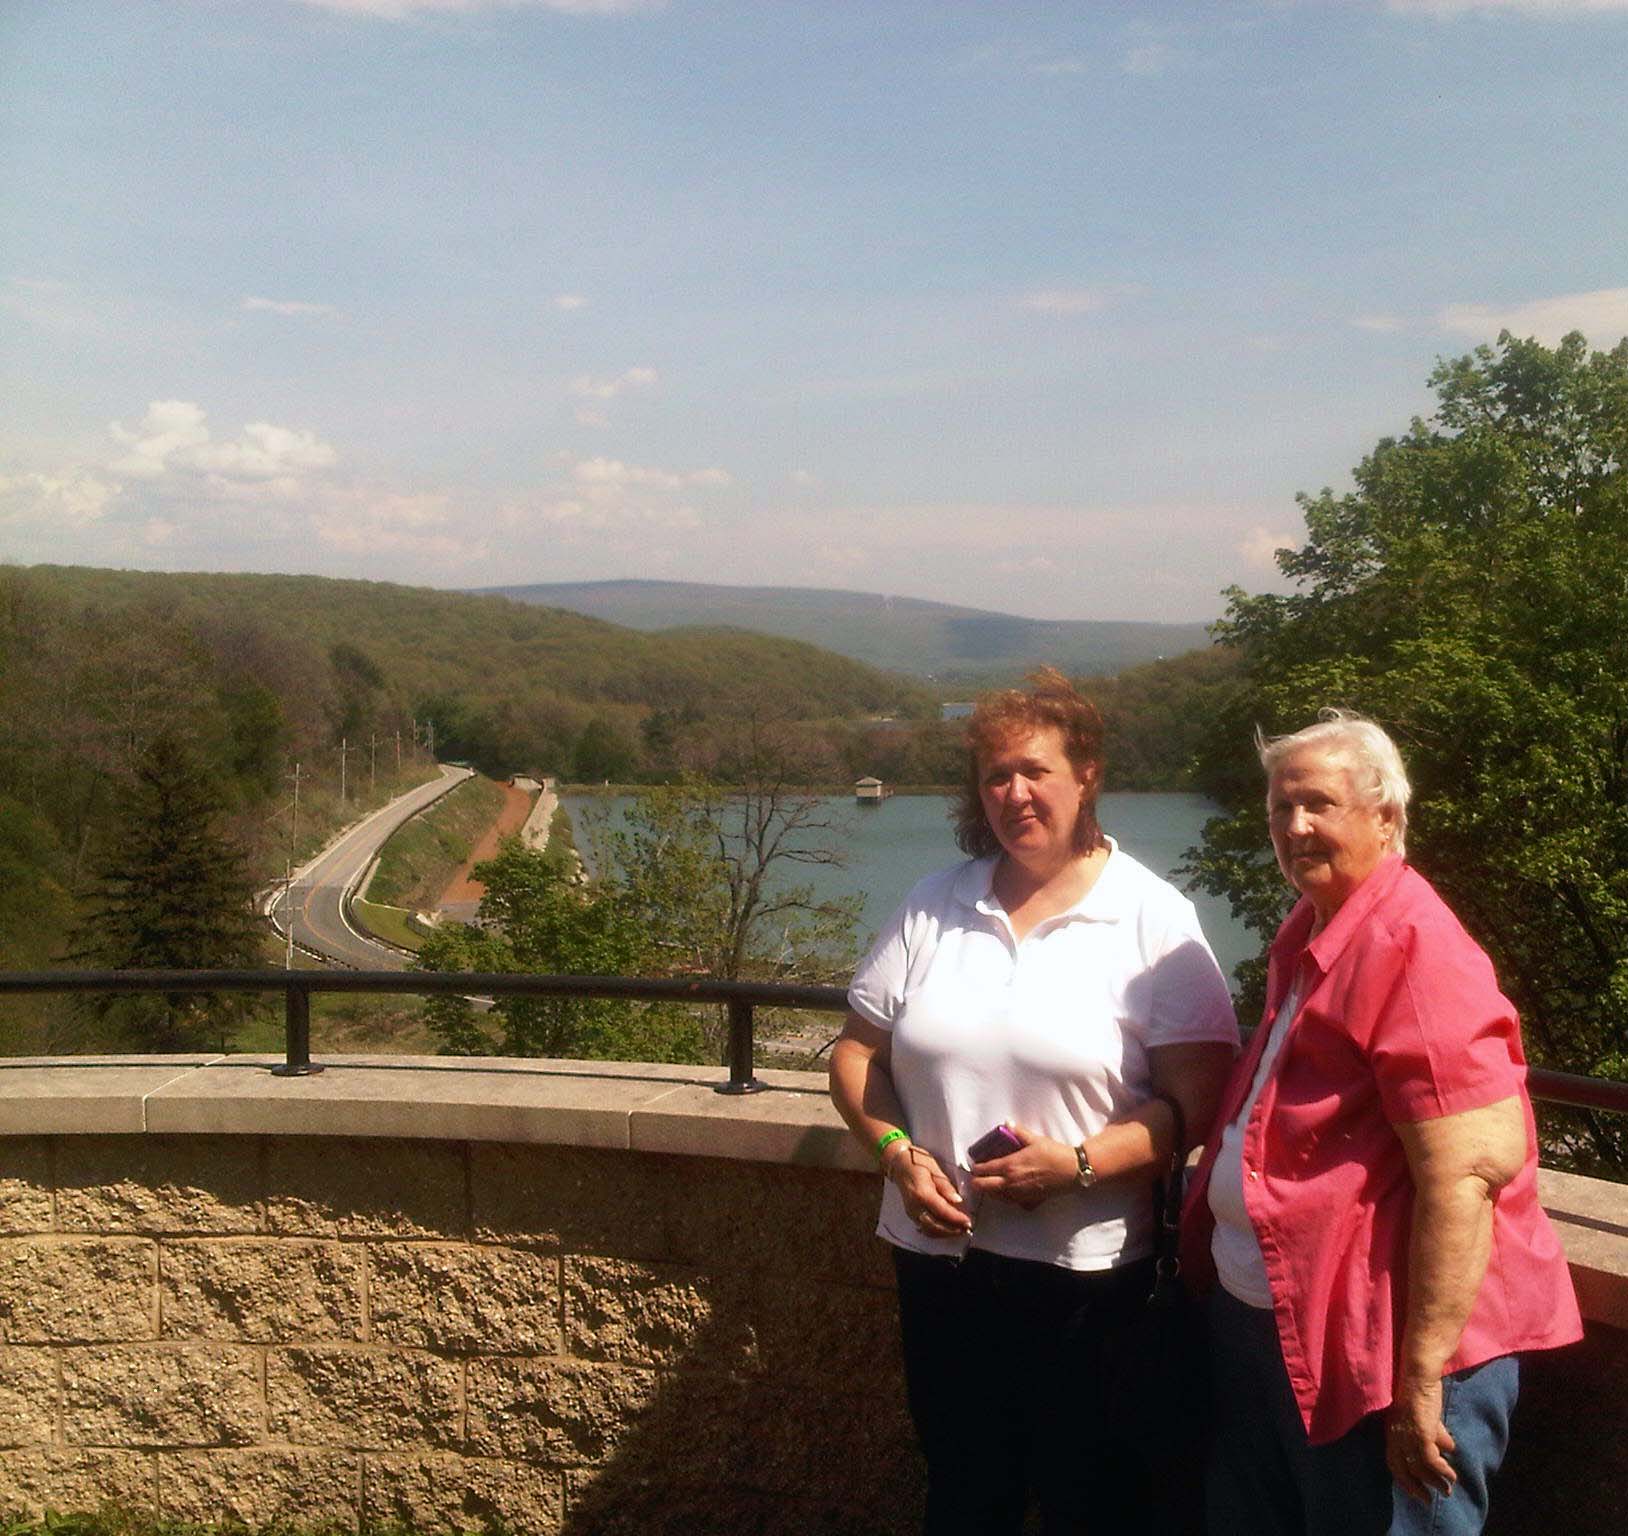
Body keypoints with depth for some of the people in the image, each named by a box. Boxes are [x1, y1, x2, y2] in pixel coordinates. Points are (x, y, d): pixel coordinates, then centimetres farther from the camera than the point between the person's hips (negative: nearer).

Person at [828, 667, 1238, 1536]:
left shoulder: (1153, 919, -7)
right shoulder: (934, 909, 5)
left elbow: (1201, 1095, -12)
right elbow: (857, 1051, 9)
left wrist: (1081, 1162, -23)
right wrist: (896, 1151, -8)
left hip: (1089, 1272, -3)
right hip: (940, 1258, 4)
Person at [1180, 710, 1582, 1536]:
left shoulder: (1415, 949, -21)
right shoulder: (1304, 935, 9)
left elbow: (1468, 1172, -26)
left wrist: (1422, 1378, -26)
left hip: (1378, 1347, -9)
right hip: (1260, 1320, 9)